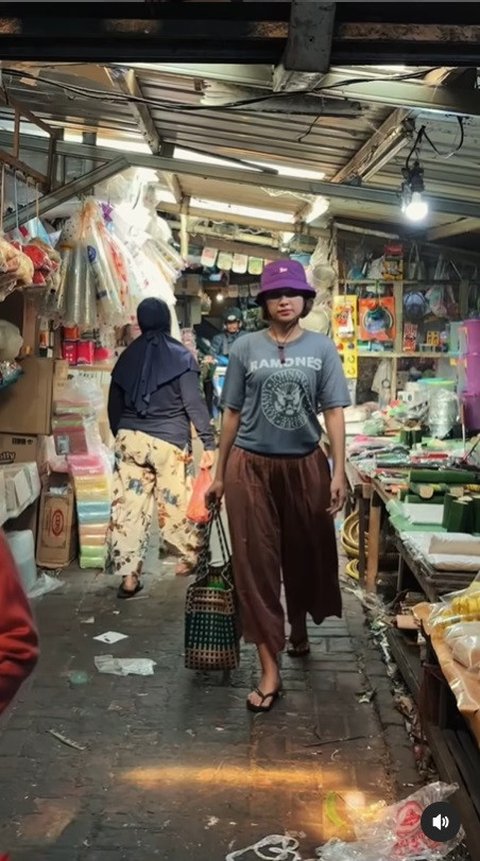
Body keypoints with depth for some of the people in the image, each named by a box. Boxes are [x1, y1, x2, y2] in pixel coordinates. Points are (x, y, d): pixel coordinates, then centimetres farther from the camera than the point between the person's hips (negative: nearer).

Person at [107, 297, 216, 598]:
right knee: (176, 502, 10)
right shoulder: (181, 356, -3)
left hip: (129, 438, 3)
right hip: (169, 441, -3)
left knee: (128, 504, 2)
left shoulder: (127, 357, 10)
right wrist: (210, 443, -9)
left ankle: (128, 575, -1)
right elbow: (194, 403, -10)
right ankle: (190, 556, 28)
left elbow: (114, 405, 15)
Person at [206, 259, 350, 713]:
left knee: (305, 555, 16)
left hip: (305, 465, 1)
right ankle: (270, 670, 6)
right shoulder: (245, 349, 0)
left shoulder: (322, 348, -1)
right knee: (256, 564, -1)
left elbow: (334, 413, -3)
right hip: (251, 466, 0)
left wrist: (338, 472, -10)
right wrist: (219, 473, 5)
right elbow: (232, 414, 4)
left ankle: (299, 629, 45)